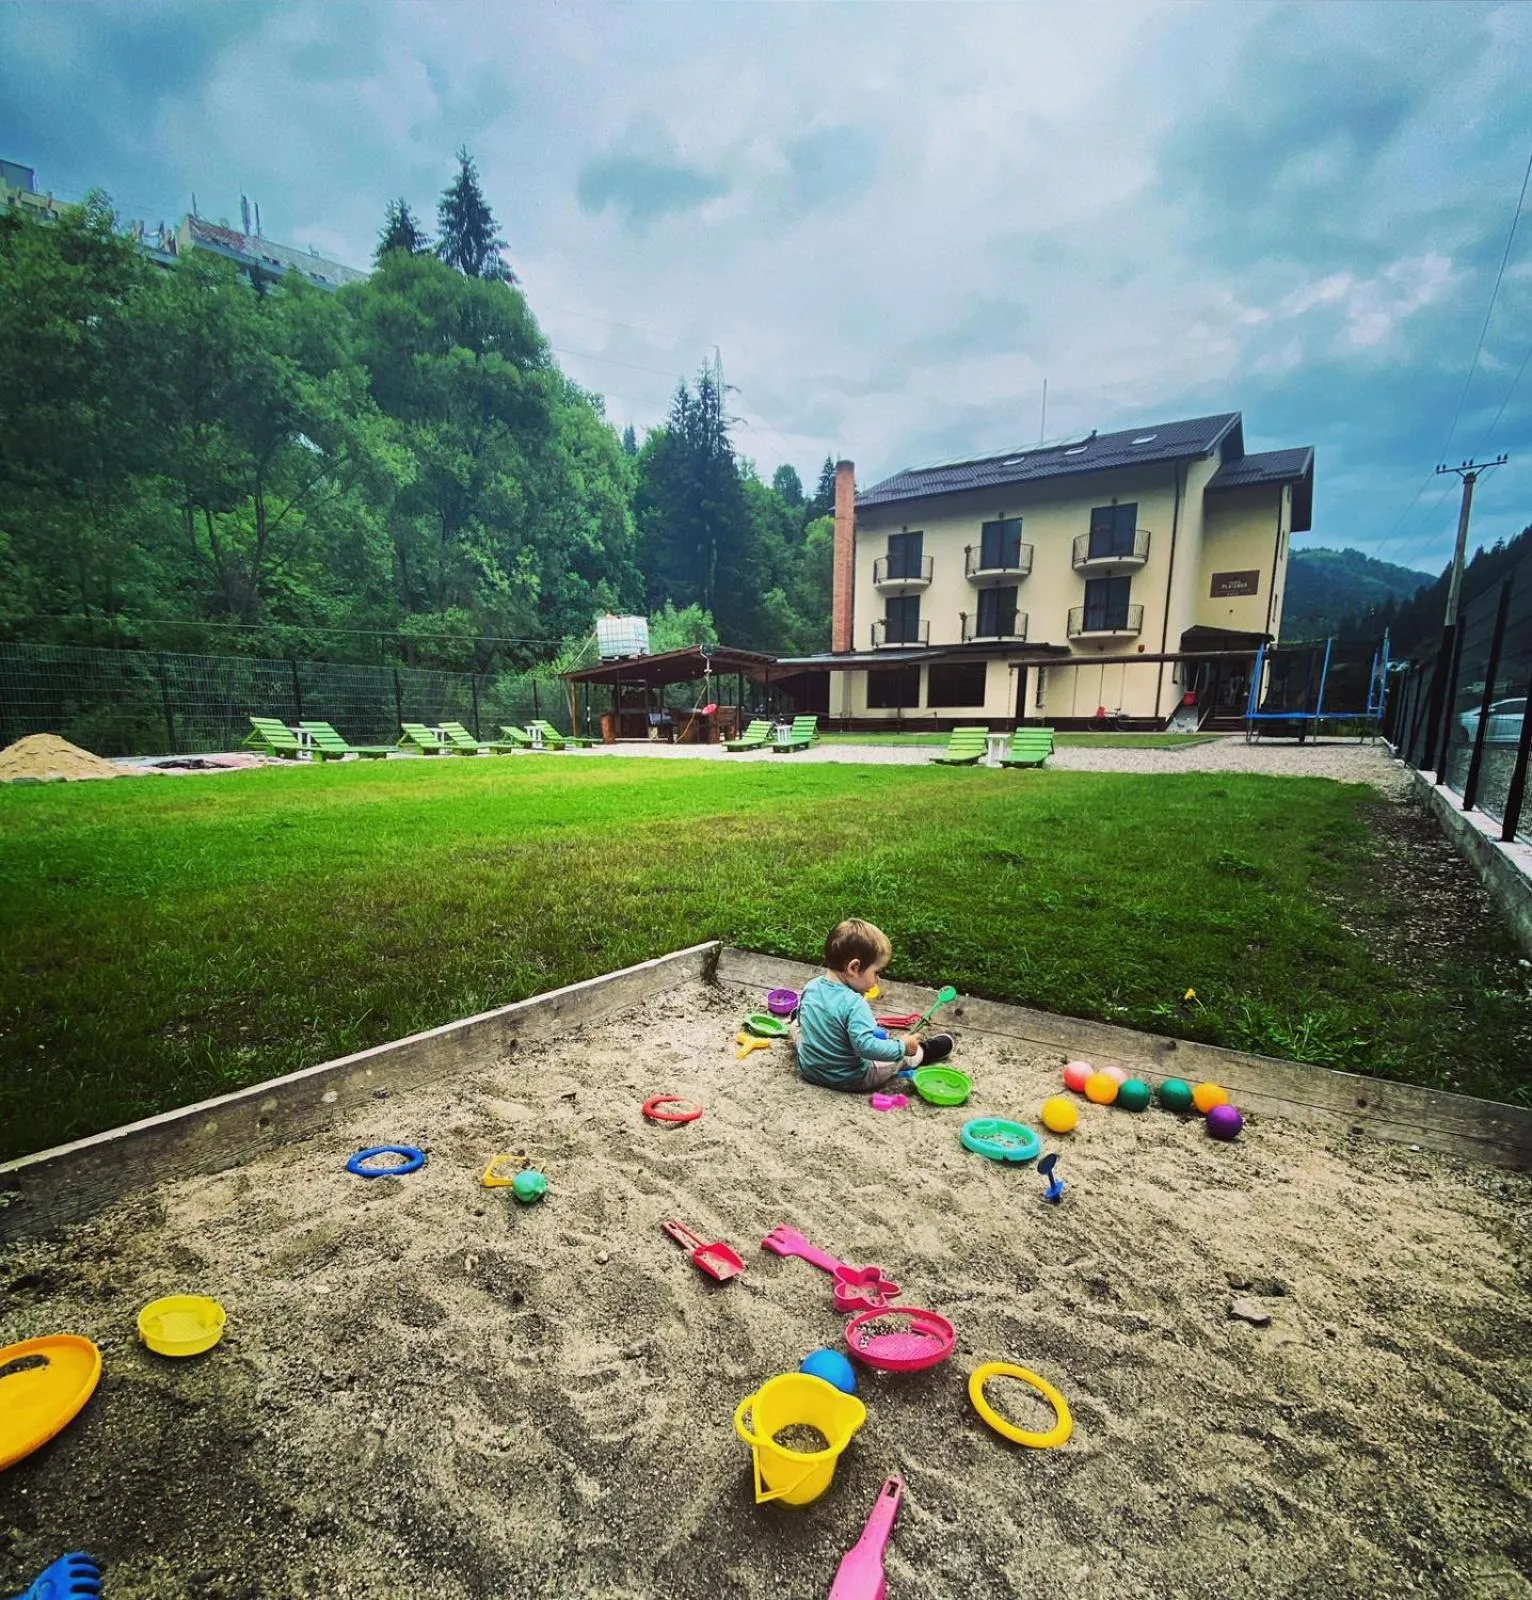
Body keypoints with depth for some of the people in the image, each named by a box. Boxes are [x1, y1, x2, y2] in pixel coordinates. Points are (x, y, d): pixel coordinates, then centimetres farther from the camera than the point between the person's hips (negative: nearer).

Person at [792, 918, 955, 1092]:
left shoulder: (811, 986, -10)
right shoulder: (854, 1004, -30)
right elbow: (866, 1047, -34)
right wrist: (902, 1047, -23)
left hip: (808, 1068, 5)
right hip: (848, 1080, -5)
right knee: (905, 1053, 14)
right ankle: (925, 1051, 40)